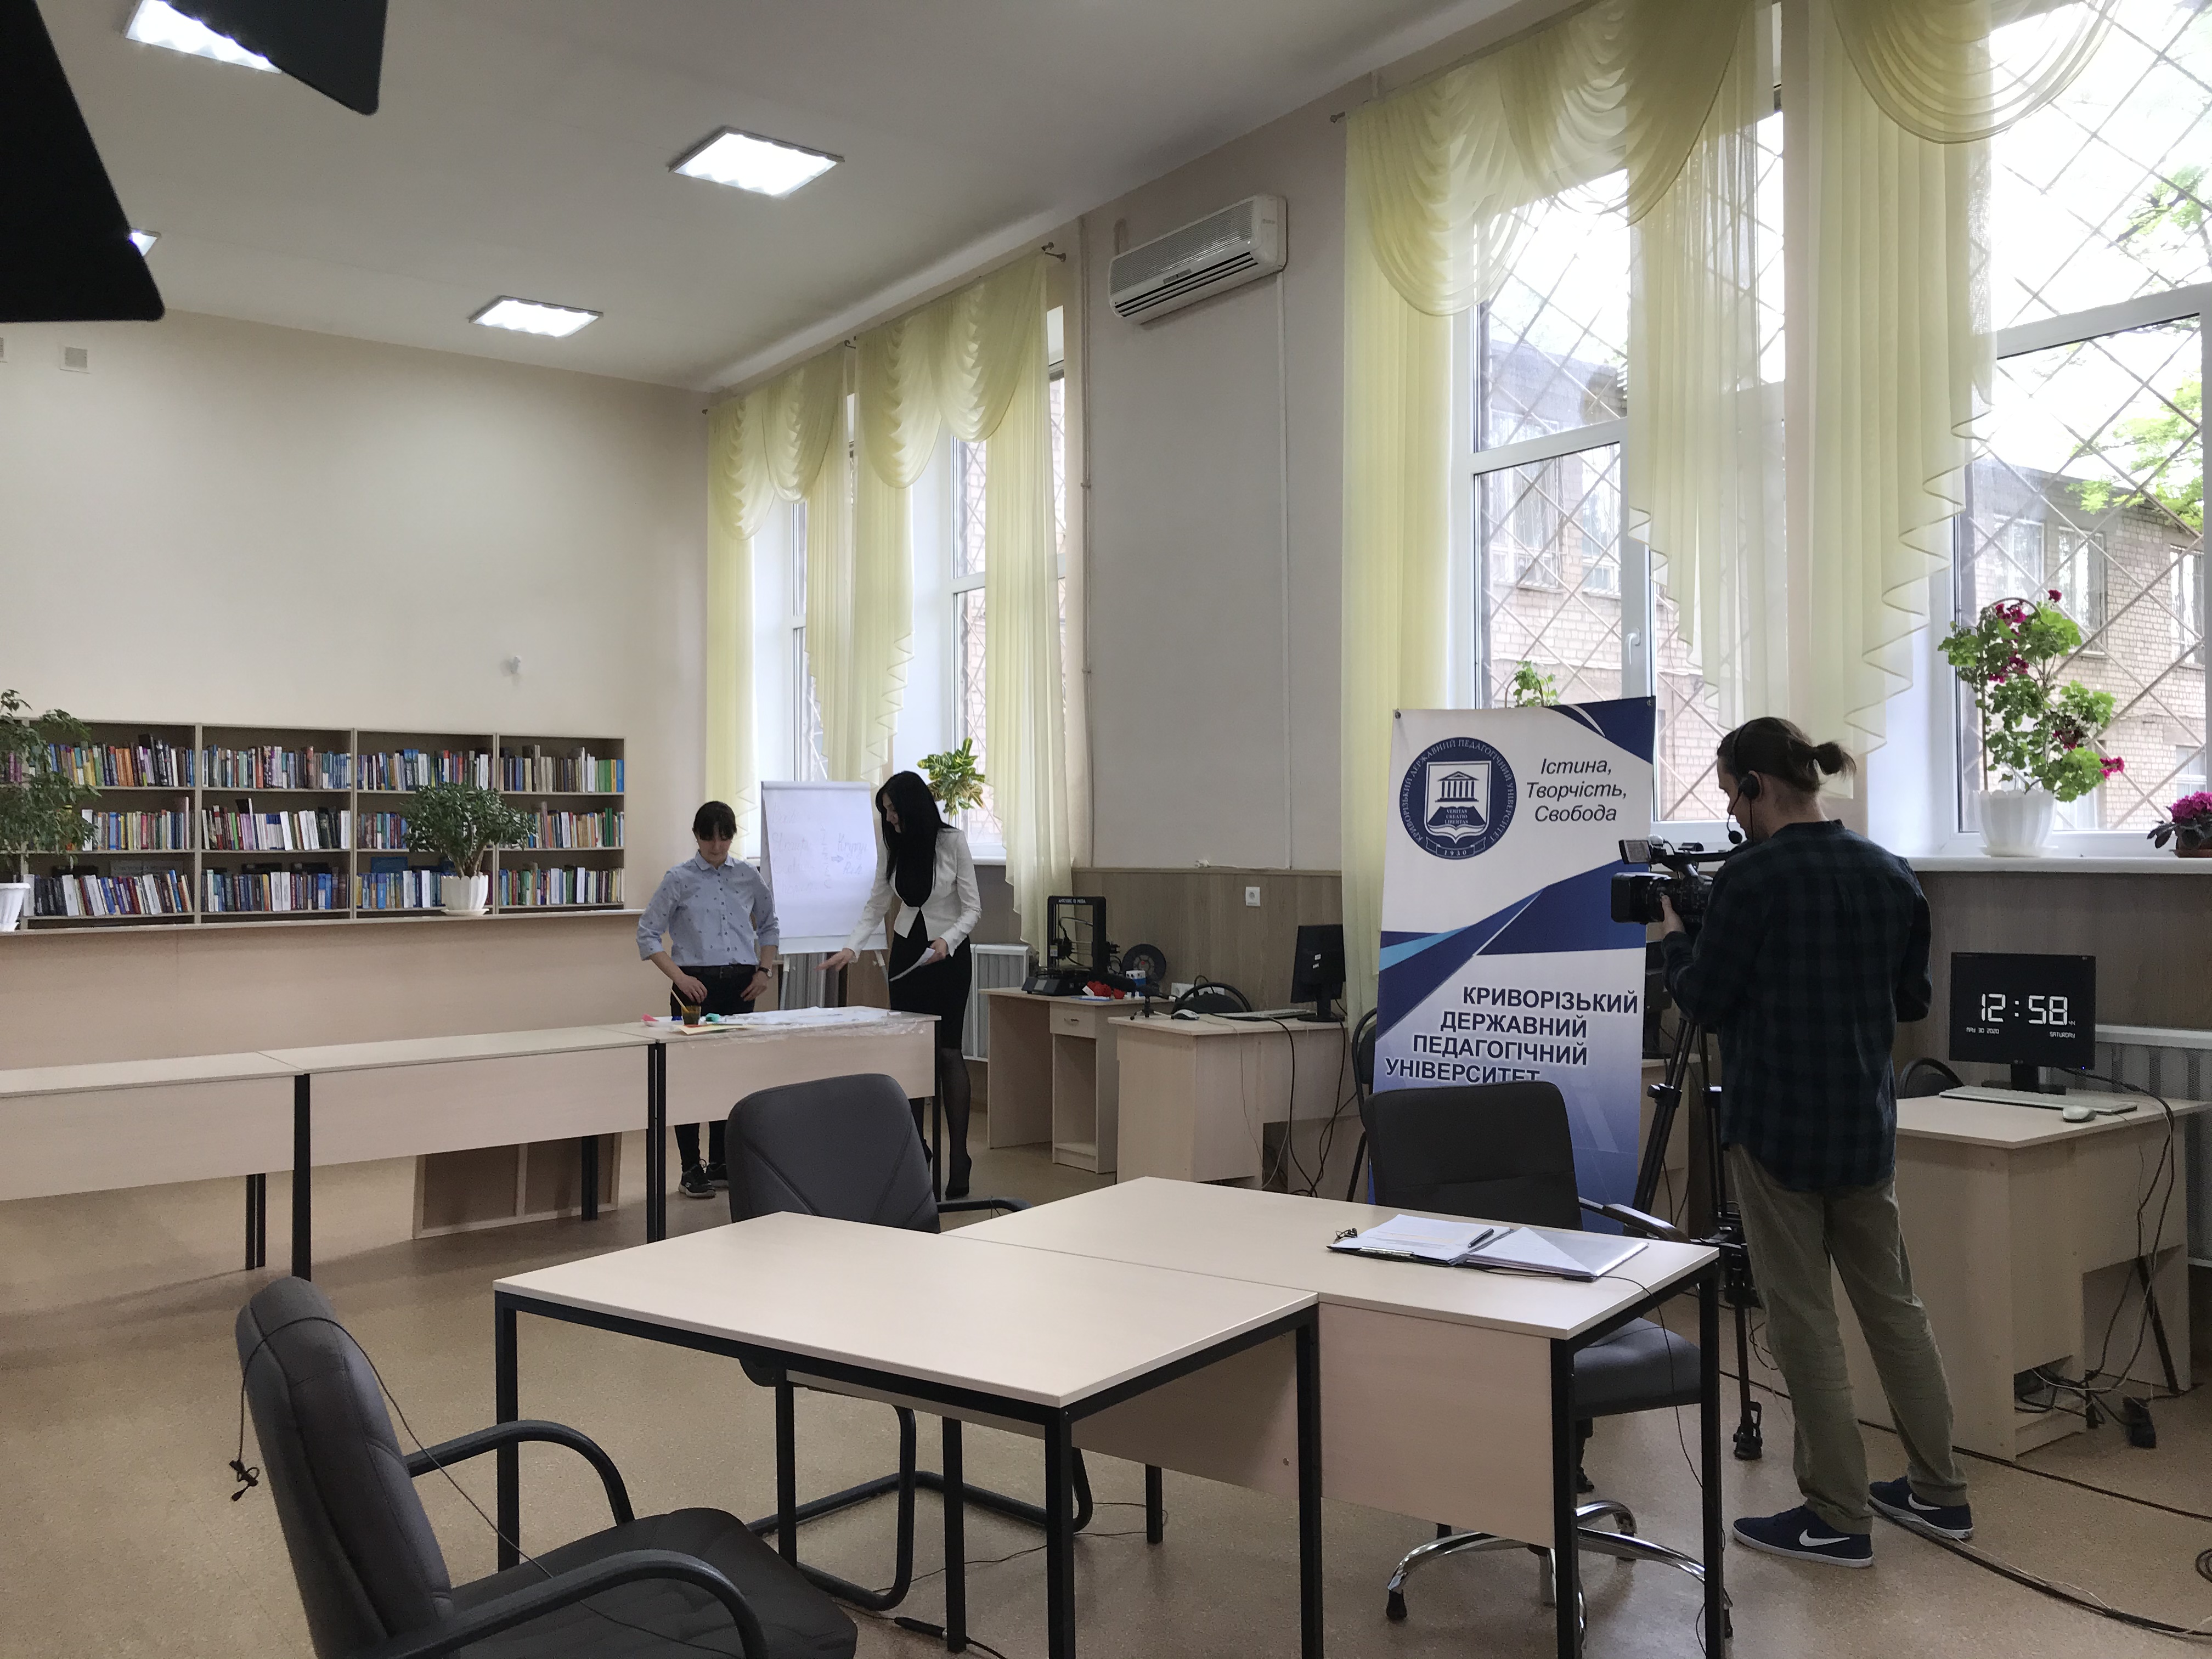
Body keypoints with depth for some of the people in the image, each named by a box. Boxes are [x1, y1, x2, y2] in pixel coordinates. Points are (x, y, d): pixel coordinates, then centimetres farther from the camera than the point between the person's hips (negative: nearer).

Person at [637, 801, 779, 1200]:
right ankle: (691, 1169, 6)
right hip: (696, 983, -3)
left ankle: (721, 1163, 19)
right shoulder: (679, 879, -2)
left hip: (740, 984, 3)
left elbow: (769, 924, 20)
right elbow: (647, 932, -1)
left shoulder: (749, 877, 7)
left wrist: (765, 969, 8)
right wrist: (679, 976, -10)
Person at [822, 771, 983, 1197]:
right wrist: (851, 948, -10)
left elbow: (973, 908, -11)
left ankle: (958, 1158, -4)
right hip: (906, 952, 5)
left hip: (948, 952, -4)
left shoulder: (953, 843, -13)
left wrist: (947, 941, -27)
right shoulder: (892, 846, 1)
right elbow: (876, 906, 4)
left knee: (948, 1050, -7)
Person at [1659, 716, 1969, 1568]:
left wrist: (1674, 940, 8)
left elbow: (1705, 1001, -9)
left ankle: (1839, 1517, 10)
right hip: (1866, 1123, 7)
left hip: (1777, 1123, -7)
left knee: (1804, 1317, 2)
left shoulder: (1751, 876, -16)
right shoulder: (1890, 874, 4)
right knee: (1891, 1302, 17)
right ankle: (1939, 1493, 28)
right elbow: (1912, 1000, 12)